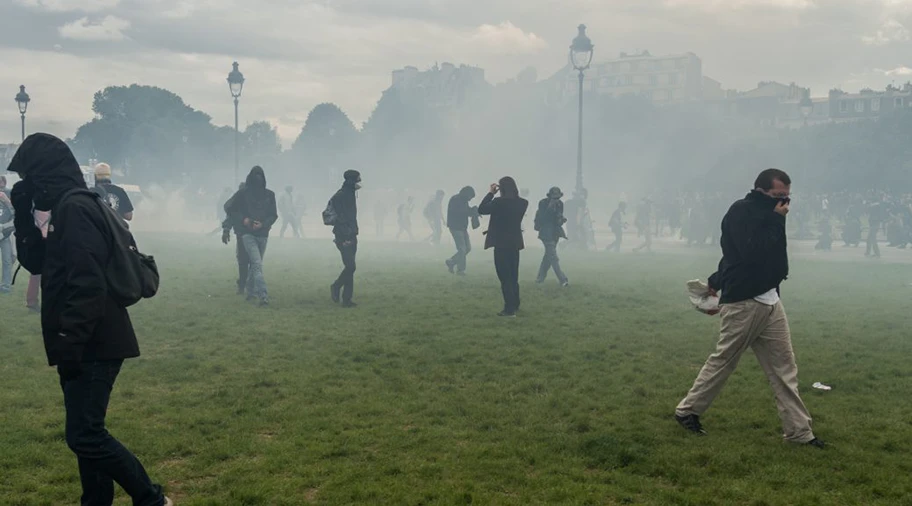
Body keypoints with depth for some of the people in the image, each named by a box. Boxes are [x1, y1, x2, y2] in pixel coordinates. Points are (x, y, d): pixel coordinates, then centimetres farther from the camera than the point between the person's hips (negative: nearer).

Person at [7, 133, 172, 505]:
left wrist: (69, 344, -23)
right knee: (85, 432, 14)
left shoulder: (74, 208, -16)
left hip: (93, 346, -10)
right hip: (88, 345, 10)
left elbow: (87, 285, -24)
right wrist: (23, 214, 10)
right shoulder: (67, 208, 14)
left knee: (84, 435, -8)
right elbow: (36, 263, 22)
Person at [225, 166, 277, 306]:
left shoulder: (269, 194, 5)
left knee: (255, 264, 15)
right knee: (257, 263, -16)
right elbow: (229, 208, 5)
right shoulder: (243, 193, -2)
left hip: (263, 234, 4)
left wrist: (263, 224, -10)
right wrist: (243, 219, -8)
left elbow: (274, 215, 8)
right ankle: (263, 296, -24)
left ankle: (250, 292, 32)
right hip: (248, 233, -4)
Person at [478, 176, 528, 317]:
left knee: (505, 278, 0)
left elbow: (481, 210, -6)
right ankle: (514, 306, 27)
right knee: (513, 277, 18)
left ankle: (510, 309, -1)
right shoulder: (522, 203, 1)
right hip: (515, 243, 6)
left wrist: (491, 193, -1)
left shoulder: (499, 202, -18)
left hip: (501, 244, -6)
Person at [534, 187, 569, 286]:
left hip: (555, 233, 7)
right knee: (553, 257, -11)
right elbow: (542, 218, -20)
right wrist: (550, 207, -26)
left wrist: (562, 220, -4)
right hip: (546, 233, -7)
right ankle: (562, 280, -13)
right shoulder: (543, 203, -12)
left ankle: (540, 278, 24)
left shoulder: (559, 204, 6)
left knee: (548, 256, 13)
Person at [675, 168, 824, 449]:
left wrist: (717, 281, 23)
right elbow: (752, 252, -26)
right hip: (742, 303, -8)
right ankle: (687, 411, 18)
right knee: (722, 360, 2)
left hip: (769, 301, 8)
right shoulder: (741, 212, -13)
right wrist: (777, 219, -17)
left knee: (784, 367, 6)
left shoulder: (765, 215, 14)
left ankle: (798, 430, 9)